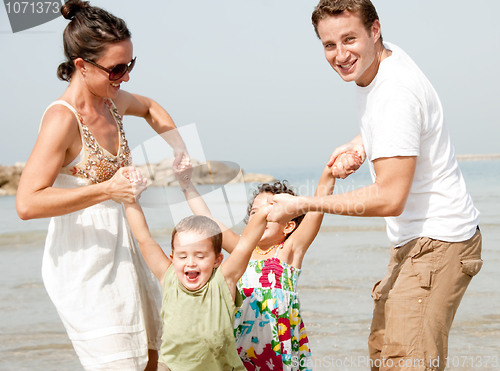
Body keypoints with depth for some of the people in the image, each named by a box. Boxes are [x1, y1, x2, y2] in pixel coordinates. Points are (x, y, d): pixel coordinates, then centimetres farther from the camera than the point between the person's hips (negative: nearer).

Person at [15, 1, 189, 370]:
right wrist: (107, 190, -31)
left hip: (117, 250, 9)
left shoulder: (113, 101, 4)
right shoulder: (63, 118, -21)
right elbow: (28, 203, -28)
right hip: (83, 263, -9)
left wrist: (178, 145, 12)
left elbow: (150, 108, 29)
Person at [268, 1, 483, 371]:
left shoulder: (395, 94, -25)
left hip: (436, 242, -10)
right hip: (415, 241, 10)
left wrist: (303, 204, -20)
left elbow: (389, 199, -26)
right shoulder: (380, 59, 5)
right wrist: (358, 144, 6)